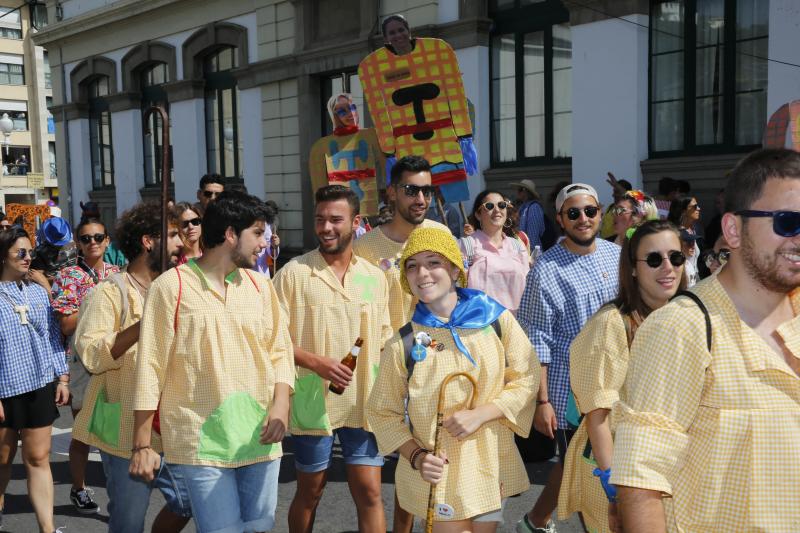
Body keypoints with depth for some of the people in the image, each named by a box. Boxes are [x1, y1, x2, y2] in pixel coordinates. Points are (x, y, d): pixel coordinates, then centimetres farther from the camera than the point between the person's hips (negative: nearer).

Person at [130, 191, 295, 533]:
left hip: (259, 438, 5)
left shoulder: (260, 286, 9)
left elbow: (279, 351, 11)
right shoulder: (170, 286, -6)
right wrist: (142, 445, -5)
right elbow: (150, 368, -5)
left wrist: (281, 404, -7)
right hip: (202, 442, -4)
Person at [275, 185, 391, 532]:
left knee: (370, 492, 5)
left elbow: (384, 340, 12)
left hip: (364, 404, 3)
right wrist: (314, 362, -21)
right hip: (312, 404, -3)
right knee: (309, 492, 13)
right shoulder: (293, 273, -8)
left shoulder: (375, 277, 5)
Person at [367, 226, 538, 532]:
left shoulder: (496, 319, -7)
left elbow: (525, 379, -3)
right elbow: (383, 412, -1)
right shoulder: (401, 344, -9)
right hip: (437, 474, -2)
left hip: (491, 467, 2)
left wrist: (480, 414, -16)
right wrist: (416, 456, -13)